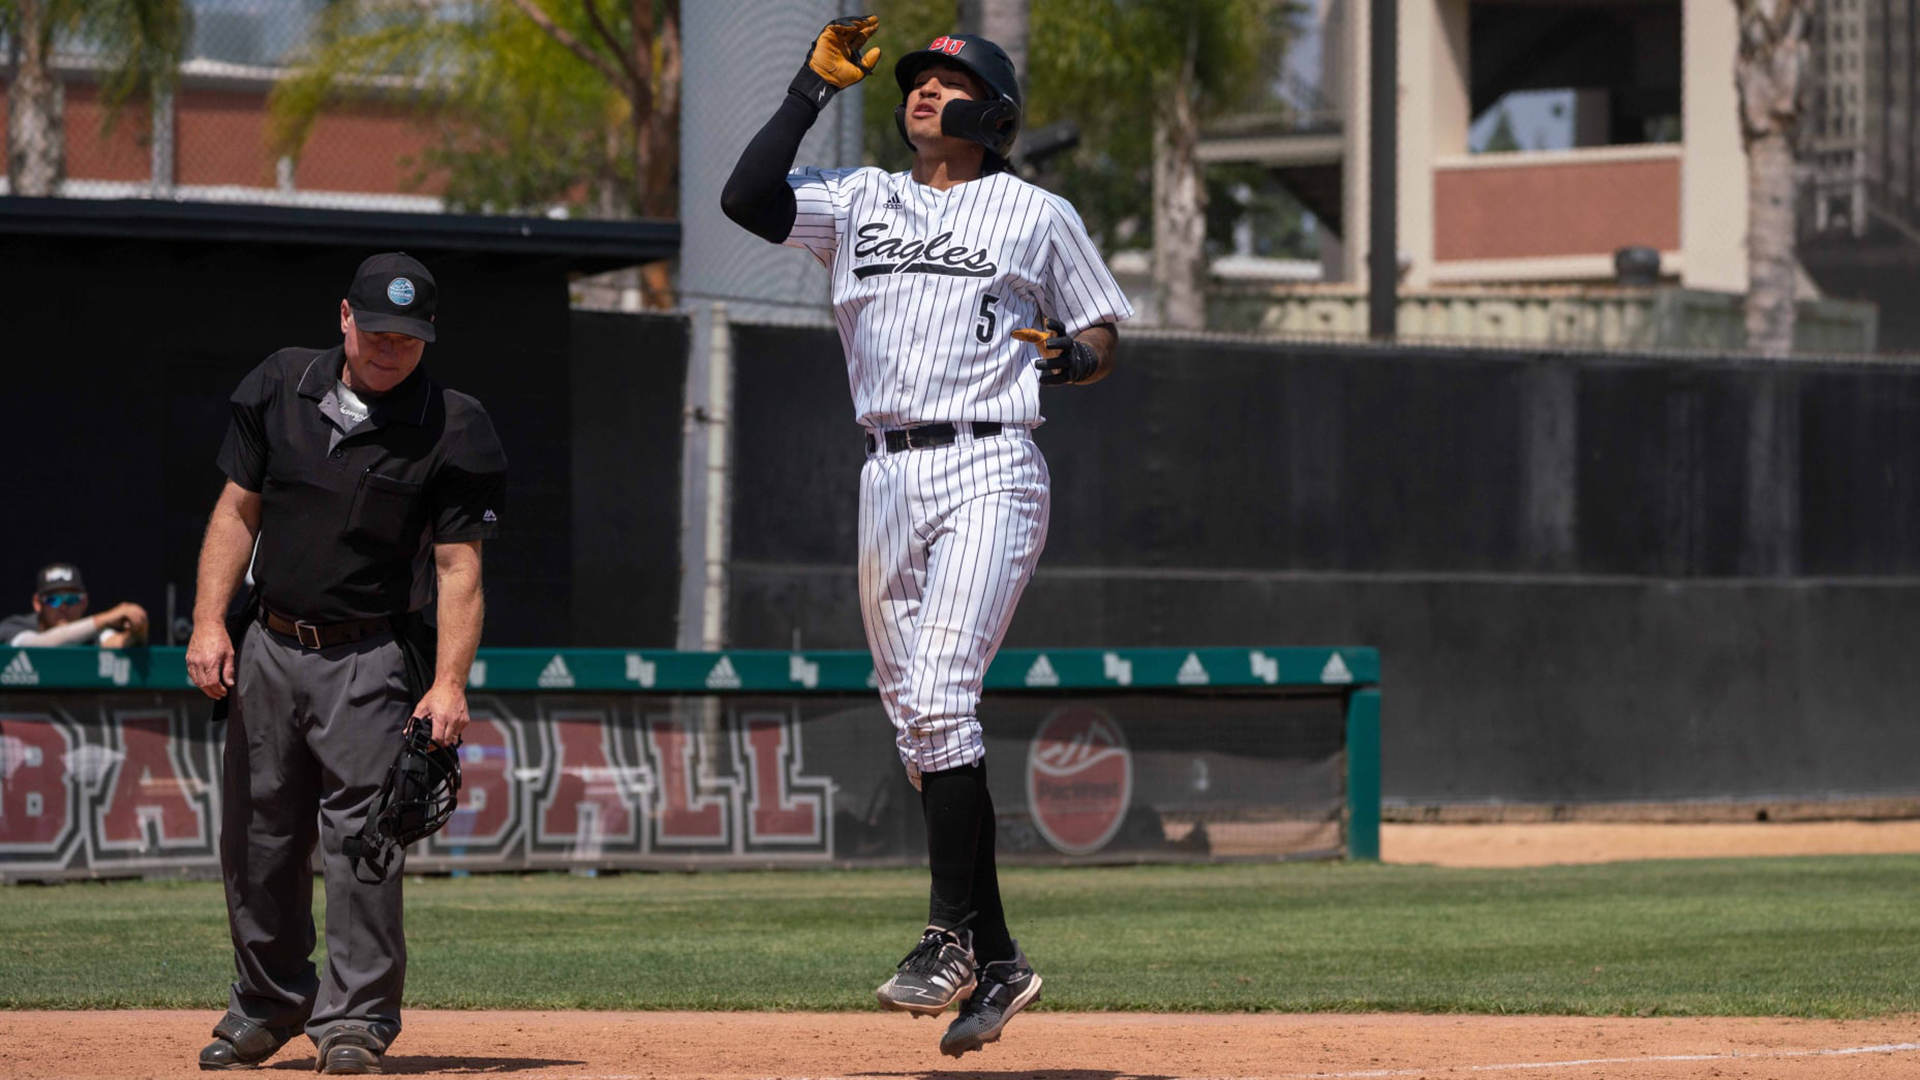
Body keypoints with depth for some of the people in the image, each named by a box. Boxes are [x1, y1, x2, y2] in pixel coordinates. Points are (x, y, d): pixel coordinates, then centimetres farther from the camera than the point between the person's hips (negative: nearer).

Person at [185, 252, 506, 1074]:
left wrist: (448, 684, -20)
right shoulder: (280, 388, 4)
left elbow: (458, 567, -10)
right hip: (267, 644, 4)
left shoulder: (454, 433, -8)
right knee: (258, 835, 9)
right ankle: (270, 1001, 25)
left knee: (362, 834, -12)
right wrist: (210, 621, -2)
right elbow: (237, 509, 8)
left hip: (371, 659, -4)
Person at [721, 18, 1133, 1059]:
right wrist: (816, 84, 3)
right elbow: (745, 197, 0)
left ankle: (951, 935, -17)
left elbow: (1103, 338, 10)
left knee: (940, 696, -20)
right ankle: (996, 959, 11)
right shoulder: (857, 201, 15)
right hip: (888, 477, 5)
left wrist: (1070, 357, -13)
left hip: (989, 471, -5)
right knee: (915, 720, 5)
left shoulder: (1039, 215, 7)